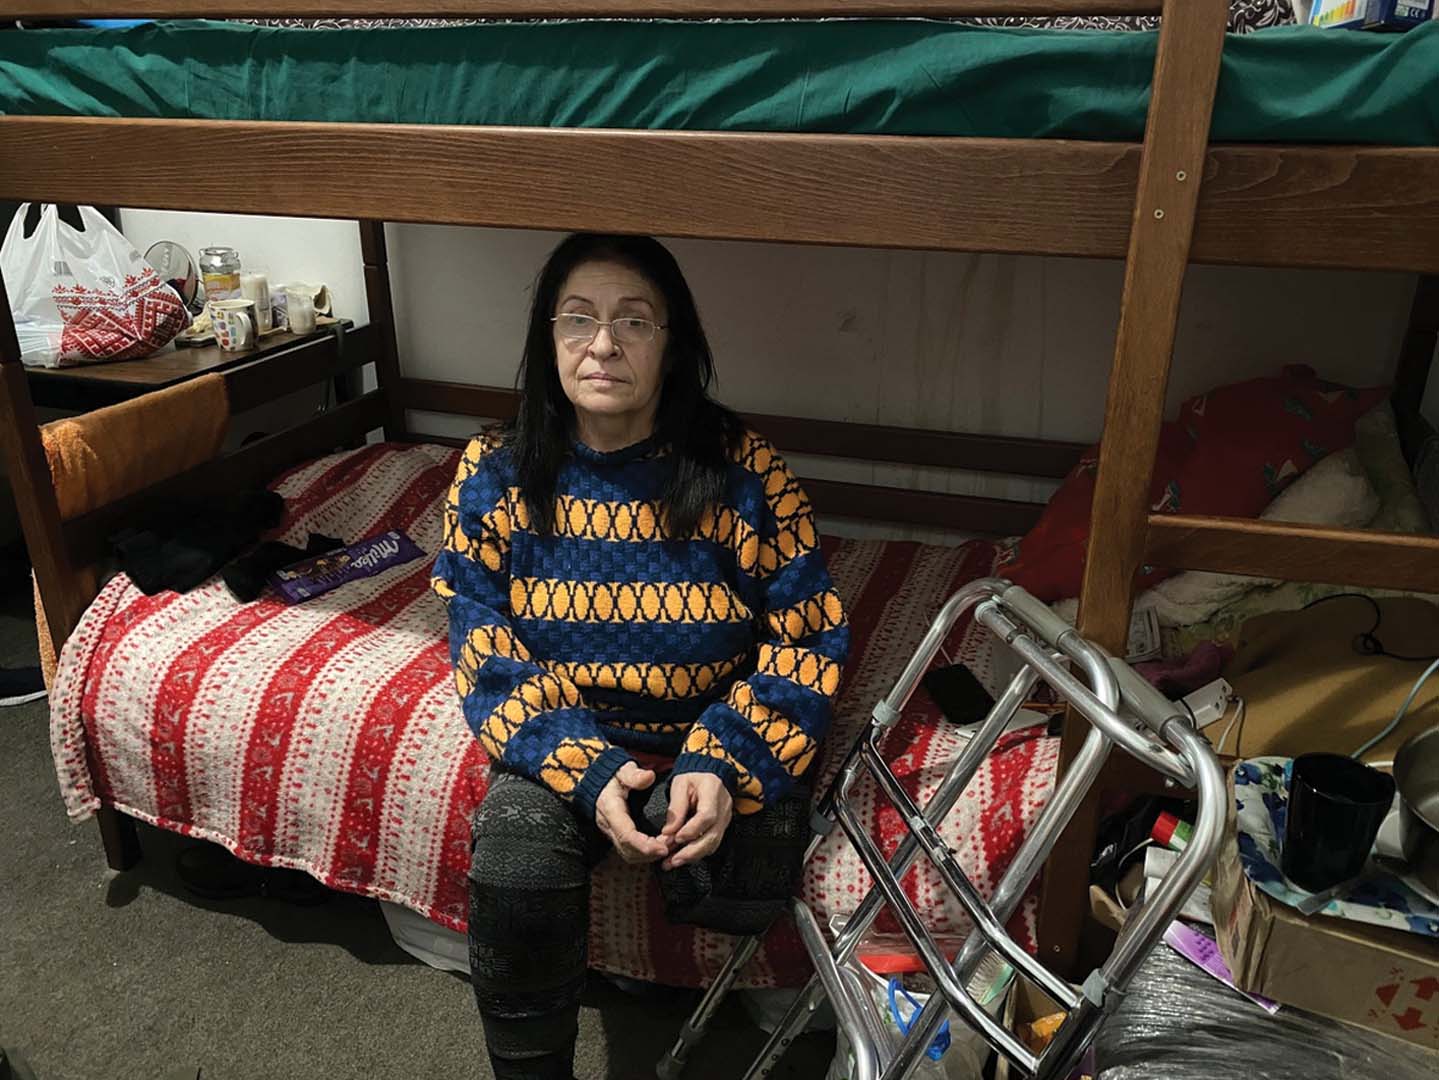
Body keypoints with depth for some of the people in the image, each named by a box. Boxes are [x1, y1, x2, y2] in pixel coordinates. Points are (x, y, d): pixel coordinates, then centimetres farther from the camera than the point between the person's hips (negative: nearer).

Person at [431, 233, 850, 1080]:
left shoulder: (744, 469, -11)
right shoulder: (496, 475, -5)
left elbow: (806, 637, -9)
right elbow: (487, 655, -7)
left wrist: (724, 765, -25)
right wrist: (588, 771, -23)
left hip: (715, 733, -1)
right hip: (563, 737, 1)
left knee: (741, 887, -27)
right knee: (512, 875, -25)